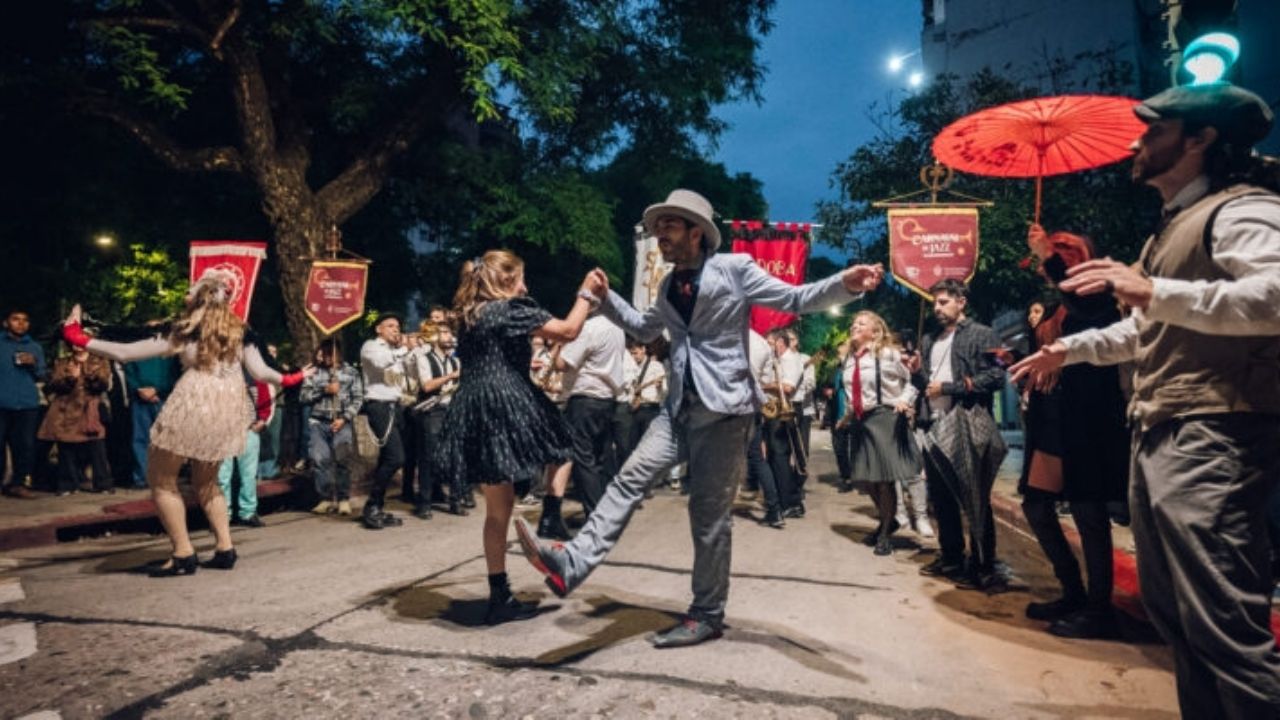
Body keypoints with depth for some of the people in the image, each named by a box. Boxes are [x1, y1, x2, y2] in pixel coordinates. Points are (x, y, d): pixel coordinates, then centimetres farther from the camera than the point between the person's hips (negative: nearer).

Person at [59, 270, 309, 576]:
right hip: (230, 408, 6)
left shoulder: (183, 330, -1)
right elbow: (260, 372, 5)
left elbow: (125, 352, -2)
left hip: (194, 406, -5)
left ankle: (184, 555, 8)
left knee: (161, 480, 11)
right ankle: (225, 549, 16)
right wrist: (289, 379, 22)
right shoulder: (239, 330, 10)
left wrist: (78, 338, 7)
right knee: (206, 480, 22)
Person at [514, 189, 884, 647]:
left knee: (709, 515, 1)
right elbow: (644, 330, 32)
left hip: (723, 408, -6)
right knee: (630, 479, -8)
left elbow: (795, 301, -5)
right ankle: (572, 565, -10)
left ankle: (707, 616, 15)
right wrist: (606, 297, 20)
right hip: (680, 407, 6)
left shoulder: (734, 269, -4)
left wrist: (846, 284, -21)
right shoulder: (669, 287, 16)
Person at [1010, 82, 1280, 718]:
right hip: (1156, 436, 10)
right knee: (1170, 610, 16)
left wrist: (1157, 292, -34)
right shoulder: (1173, 225, 24)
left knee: (1224, 625, -11)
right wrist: (1070, 349, 35)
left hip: (1211, 440, -10)